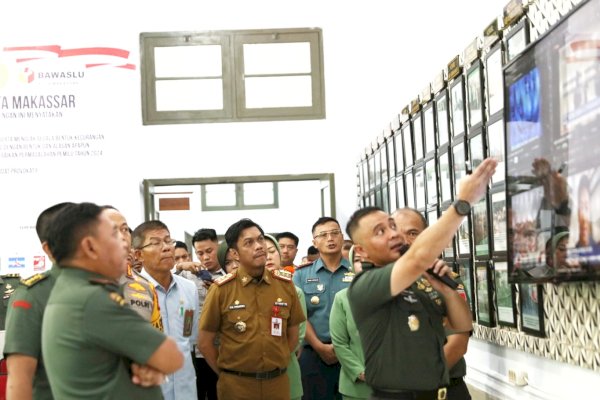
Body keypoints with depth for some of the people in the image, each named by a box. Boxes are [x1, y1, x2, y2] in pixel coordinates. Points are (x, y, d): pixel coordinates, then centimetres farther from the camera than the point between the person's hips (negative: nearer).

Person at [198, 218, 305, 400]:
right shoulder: (221, 289, -7)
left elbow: (293, 334, 11)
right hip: (235, 385, -3)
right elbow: (204, 342, -2)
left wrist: (276, 367, 7)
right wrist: (228, 374, 2)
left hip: (278, 382, 3)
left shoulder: (285, 284, 1)